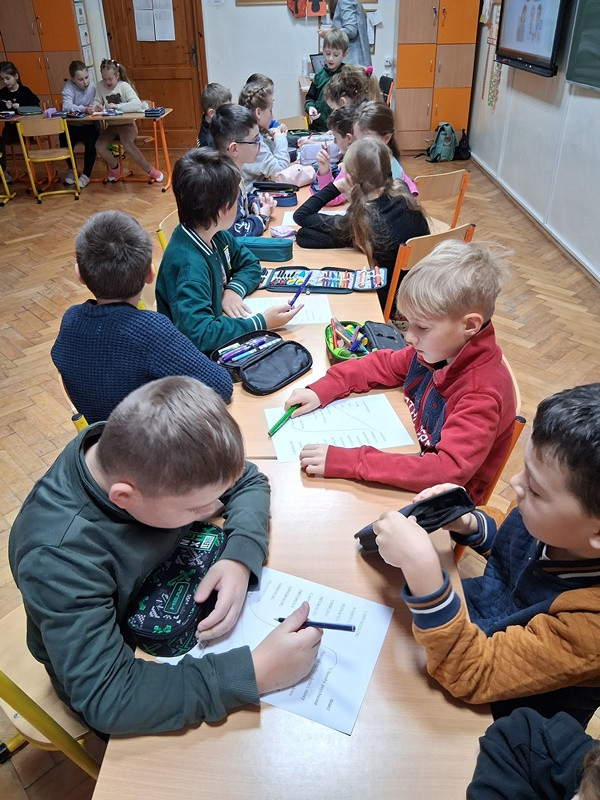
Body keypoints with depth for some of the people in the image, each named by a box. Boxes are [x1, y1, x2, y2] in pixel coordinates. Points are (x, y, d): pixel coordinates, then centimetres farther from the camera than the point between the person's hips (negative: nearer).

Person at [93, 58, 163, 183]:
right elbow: (96, 102, 6)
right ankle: (114, 167, 13)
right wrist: (96, 106, -18)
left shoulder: (124, 86, -9)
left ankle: (150, 170, -19)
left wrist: (117, 106, -30)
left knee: (127, 144, -34)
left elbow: (137, 104, -23)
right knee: (99, 146, -17)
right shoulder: (100, 87, 3)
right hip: (112, 125, 5)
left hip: (127, 123, -5)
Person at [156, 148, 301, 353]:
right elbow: (199, 335, -37)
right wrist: (262, 322, -32)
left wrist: (233, 289, -10)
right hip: (196, 353, -8)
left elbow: (250, 264, 12)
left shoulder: (216, 235, -3)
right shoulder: (189, 265, -29)